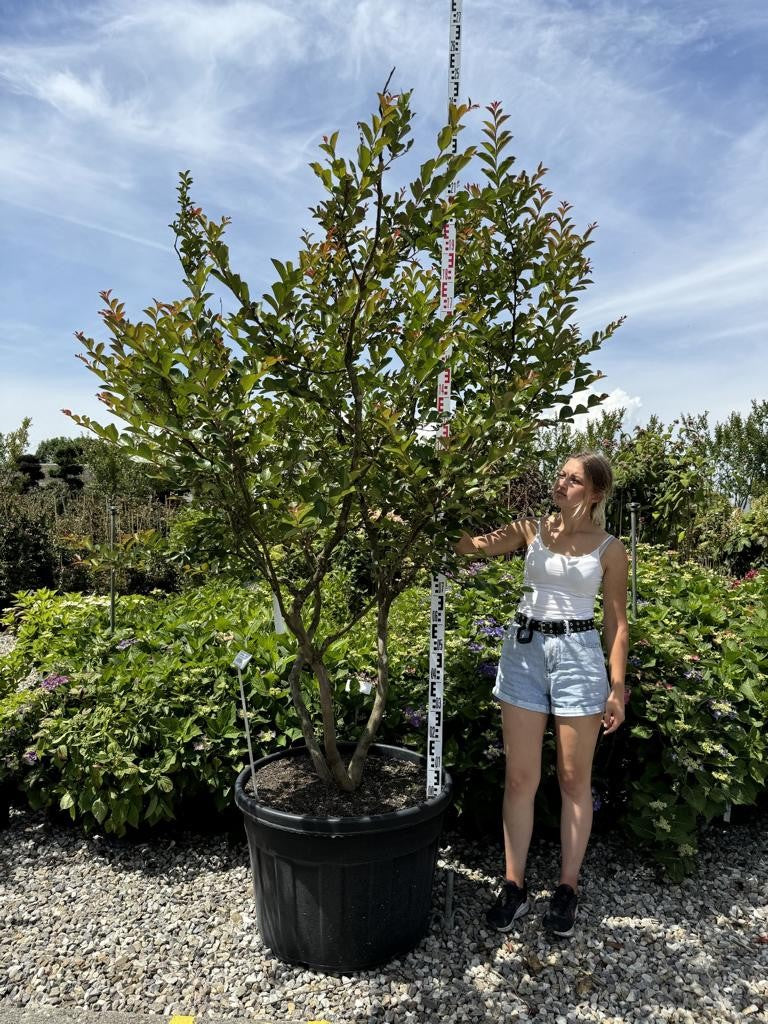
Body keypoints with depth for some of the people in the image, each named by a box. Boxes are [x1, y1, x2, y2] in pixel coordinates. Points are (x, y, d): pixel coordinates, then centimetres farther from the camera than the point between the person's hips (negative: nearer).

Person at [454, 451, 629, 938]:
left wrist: (618, 687, -1)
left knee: (575, 780, 9)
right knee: (520, 777, 6)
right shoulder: (531, 529, 4)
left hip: (579, 656, -1)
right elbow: (467, 543, -3)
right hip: (524, 650, 2)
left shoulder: (610, 548, 1)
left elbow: (617, 622, 3)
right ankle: (515, 885, 20)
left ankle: (568, 887, 25)